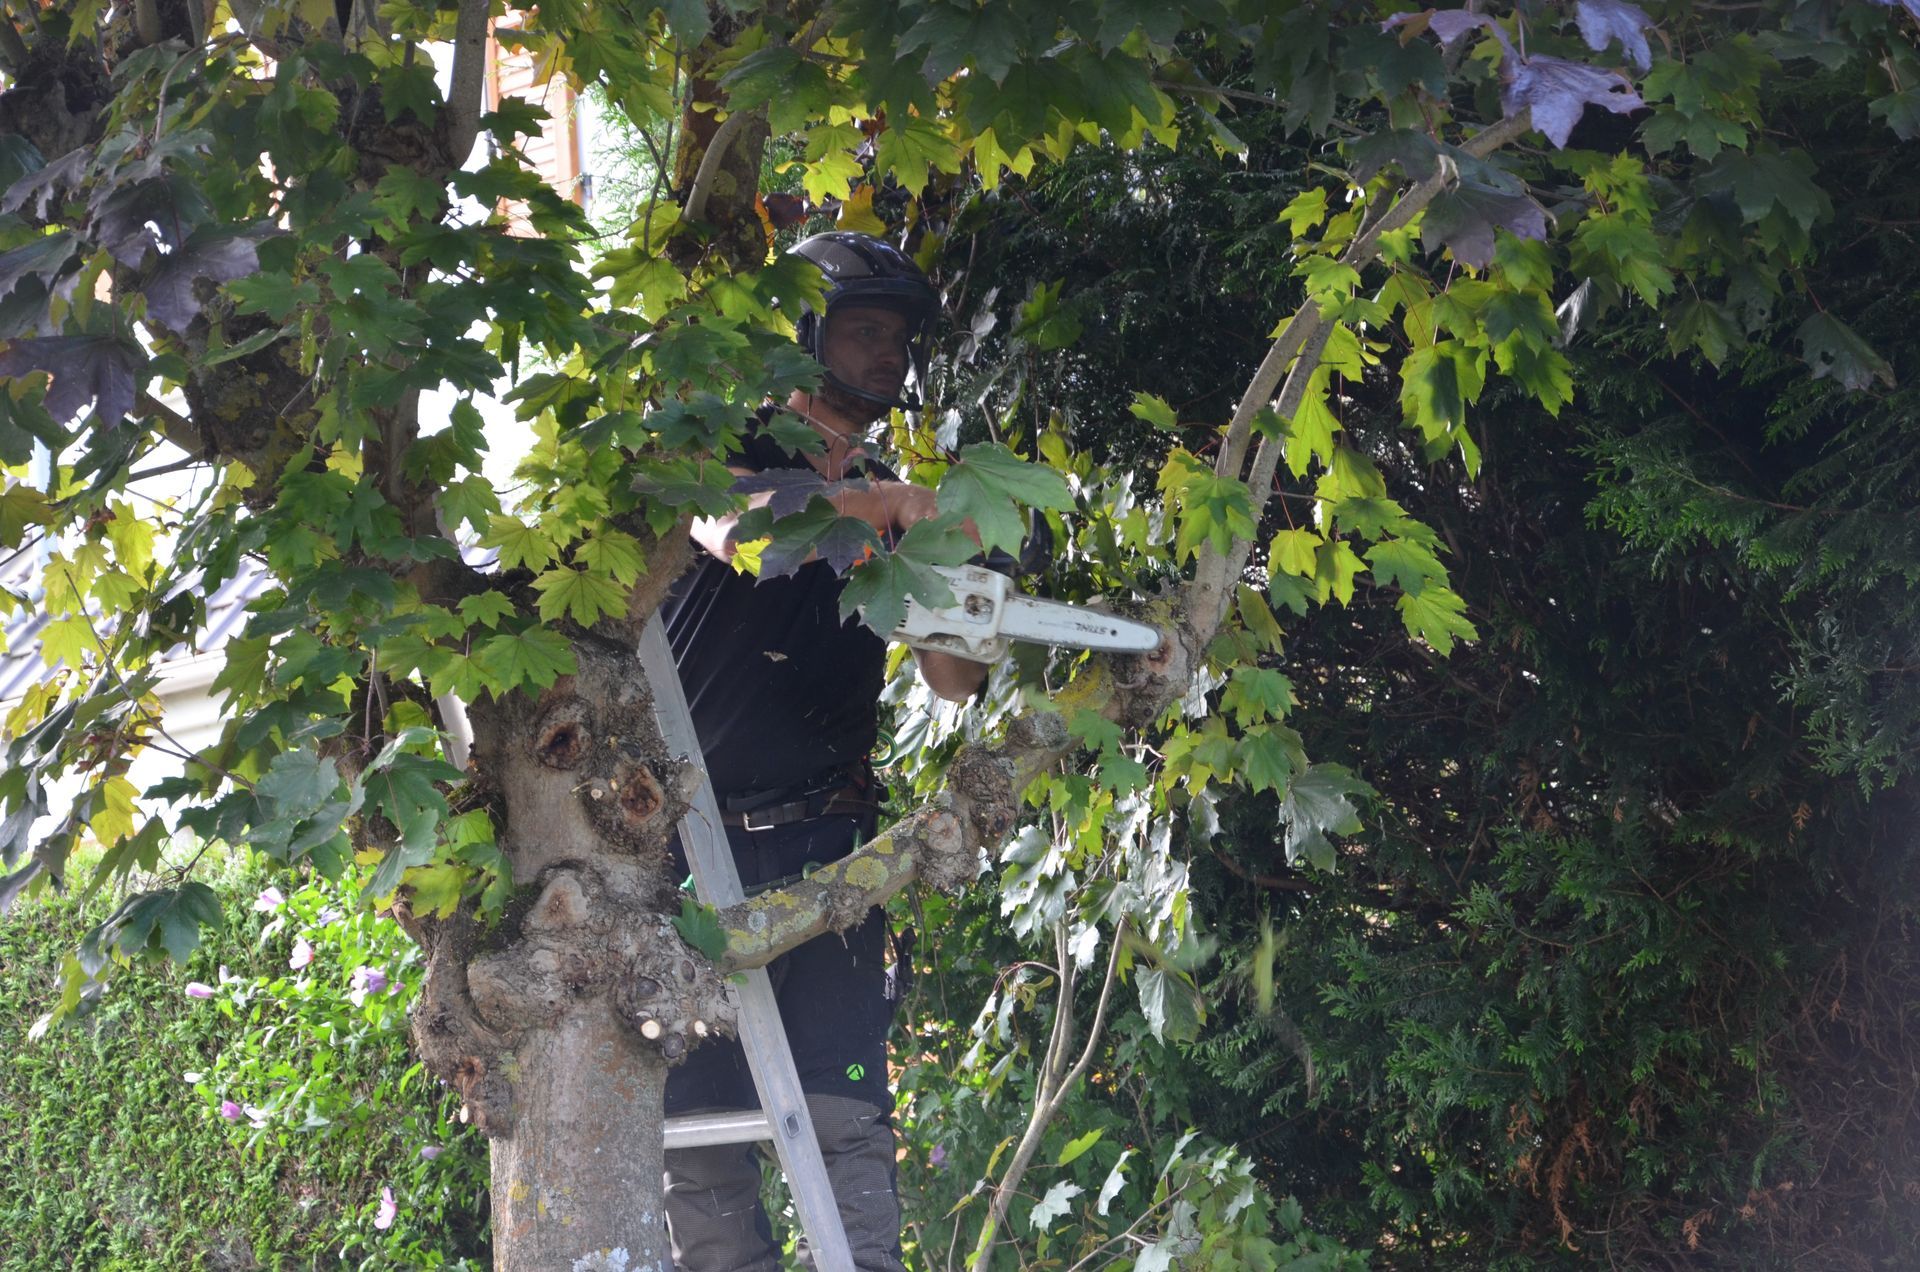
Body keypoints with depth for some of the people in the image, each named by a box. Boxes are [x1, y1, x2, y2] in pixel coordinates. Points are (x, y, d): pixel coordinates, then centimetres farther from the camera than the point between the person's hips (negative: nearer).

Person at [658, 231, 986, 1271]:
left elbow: (952, 682, 8)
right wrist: (887, 503, -22)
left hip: (823, 844, 3)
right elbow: (732, 527, -23)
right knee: (698, 1124, -2)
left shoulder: (885, 506, 15)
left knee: (845, 1116, -6)